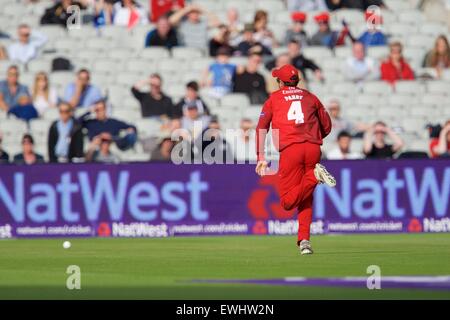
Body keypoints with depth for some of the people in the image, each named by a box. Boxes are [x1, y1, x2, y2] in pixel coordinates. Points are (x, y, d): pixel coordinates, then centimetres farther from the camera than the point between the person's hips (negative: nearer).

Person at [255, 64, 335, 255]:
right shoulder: (310, 97, 19)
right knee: (306, 198, 14)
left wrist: (261, 157, 4)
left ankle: (315, 176, -26)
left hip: (289, 150, -3)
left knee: (288, 202, -3)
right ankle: (304, 240, 0)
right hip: (313, 149, 3)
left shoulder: (274, 98, 15)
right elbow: (327, 126, 21)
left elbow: (262, 128, 6)